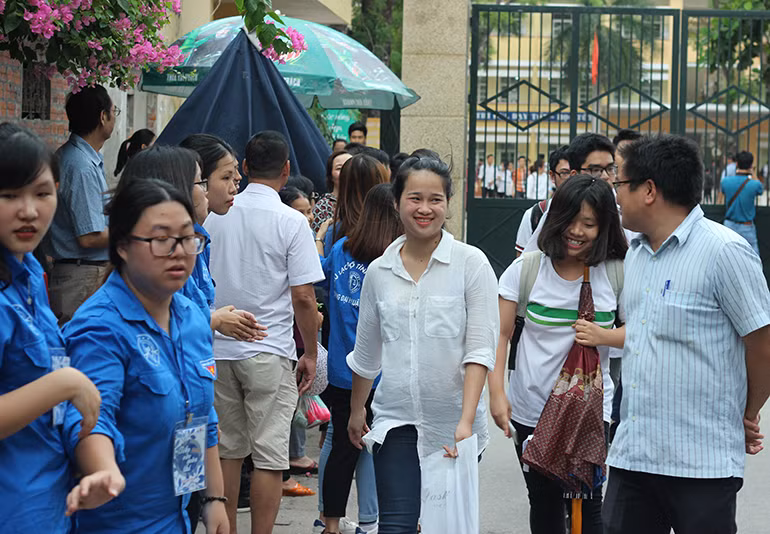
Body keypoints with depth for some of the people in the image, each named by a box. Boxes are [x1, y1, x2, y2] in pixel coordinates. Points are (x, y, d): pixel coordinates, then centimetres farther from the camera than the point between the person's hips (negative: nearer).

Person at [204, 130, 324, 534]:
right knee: (270, 456, 0)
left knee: (227, 451, 13)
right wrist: (310, 354, -1)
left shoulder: (213, 216, 3)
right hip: (269, 351, -5)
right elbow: (303, 297, -12)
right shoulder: (291, 222, -10)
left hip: (217, 349, 5)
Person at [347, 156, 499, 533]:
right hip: (396, 421, 1)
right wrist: (356, 410, 27)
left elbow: (480, 350, -11)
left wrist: (466, 421, -20)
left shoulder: (471, 263, -5)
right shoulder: (378, 272, 5)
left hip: (454, 422, -1)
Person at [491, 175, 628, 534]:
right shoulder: (527, 269, -4)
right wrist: (496, 392, -13)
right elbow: (500, 334, -2)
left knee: (587, 504, -5)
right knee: (544, 503, 14)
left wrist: (603, 336, -15)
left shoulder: (616, 273, -4)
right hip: (530, 411, 1)